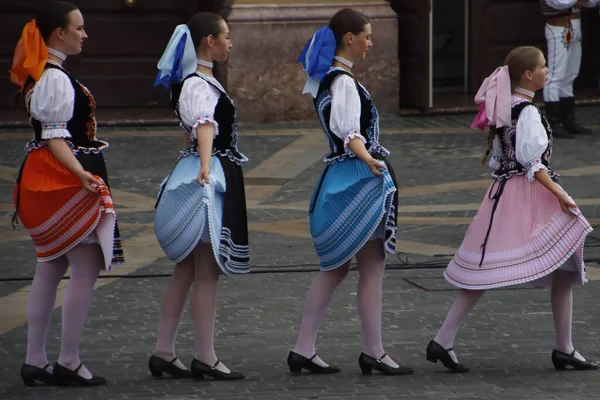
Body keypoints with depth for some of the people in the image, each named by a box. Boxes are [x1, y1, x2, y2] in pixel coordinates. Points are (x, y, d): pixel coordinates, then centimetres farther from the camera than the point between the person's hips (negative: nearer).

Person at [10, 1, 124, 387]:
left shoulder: (41, 76, 15)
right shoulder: (56, 78, -17)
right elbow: (55, 138, -22)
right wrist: (83, 175, -32)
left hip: (47, 182, 11)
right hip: (65, 180, -11)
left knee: (50, 269, 12)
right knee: (86, 268, -7)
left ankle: (35, 360, 14)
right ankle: (69, 362, -5)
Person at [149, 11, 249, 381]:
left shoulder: (200, 82, 16)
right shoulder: (198, 85, -16)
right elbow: (204, 126, -35)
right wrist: (205, 167, -50)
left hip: (213, 177, 11)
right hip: (207, 180, -11)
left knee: (187, 269, 11)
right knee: (207, 271, -6)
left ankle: (164, 353, 13)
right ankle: (205, 358, -2)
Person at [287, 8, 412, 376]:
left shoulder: (323, 78, 12)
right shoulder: (344, 82, -17)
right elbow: (350, 133, -29)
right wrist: (368, 159, -45)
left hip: (340, 176, 10)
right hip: (358, 179, -10)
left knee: (336, 267, 12)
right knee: (372, 266, -3)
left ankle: (304, 350, 10)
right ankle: (374, 353, 1)